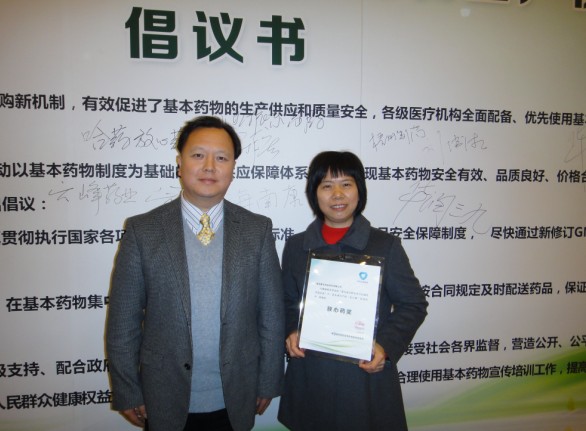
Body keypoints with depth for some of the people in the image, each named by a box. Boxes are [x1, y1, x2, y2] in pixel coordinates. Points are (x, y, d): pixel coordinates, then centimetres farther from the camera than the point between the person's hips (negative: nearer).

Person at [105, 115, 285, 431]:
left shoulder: (258, 229, -4)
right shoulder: (142, 230, -7)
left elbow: (271, 314, 0)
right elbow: (122, 321, -3)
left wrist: (268, 383, 3)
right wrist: (127, 393, -1)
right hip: (165, 402, 0)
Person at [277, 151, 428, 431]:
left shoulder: (386, 245, -3)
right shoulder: (296, 246, 5)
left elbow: (413, 304, 1)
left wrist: (386, 346, -13)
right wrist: (291, 332, -5)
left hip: (368, 377, -2)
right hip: (309, 379, 2)